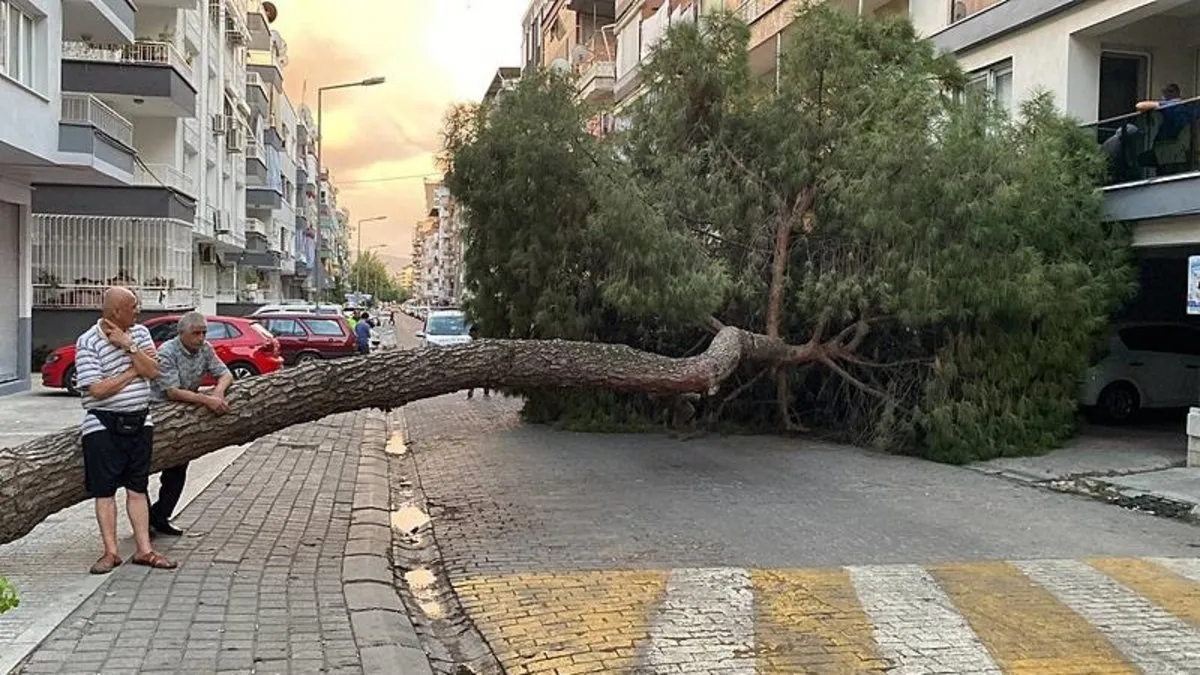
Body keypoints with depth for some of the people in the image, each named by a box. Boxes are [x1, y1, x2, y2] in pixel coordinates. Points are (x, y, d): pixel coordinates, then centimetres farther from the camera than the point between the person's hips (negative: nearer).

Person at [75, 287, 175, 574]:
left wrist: (128, 346, -14)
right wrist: (133, 370, -9)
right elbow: (97, 390, -16)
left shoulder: (139, 332, 6)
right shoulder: (88, 342, -10)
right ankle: (111, 552, 7)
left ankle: (144, 550, 11)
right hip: (104, 424, -4)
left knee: (137, 488, 8)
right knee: (105, 490, 1)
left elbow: (153, 372, -4)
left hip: (140, 421, 4)